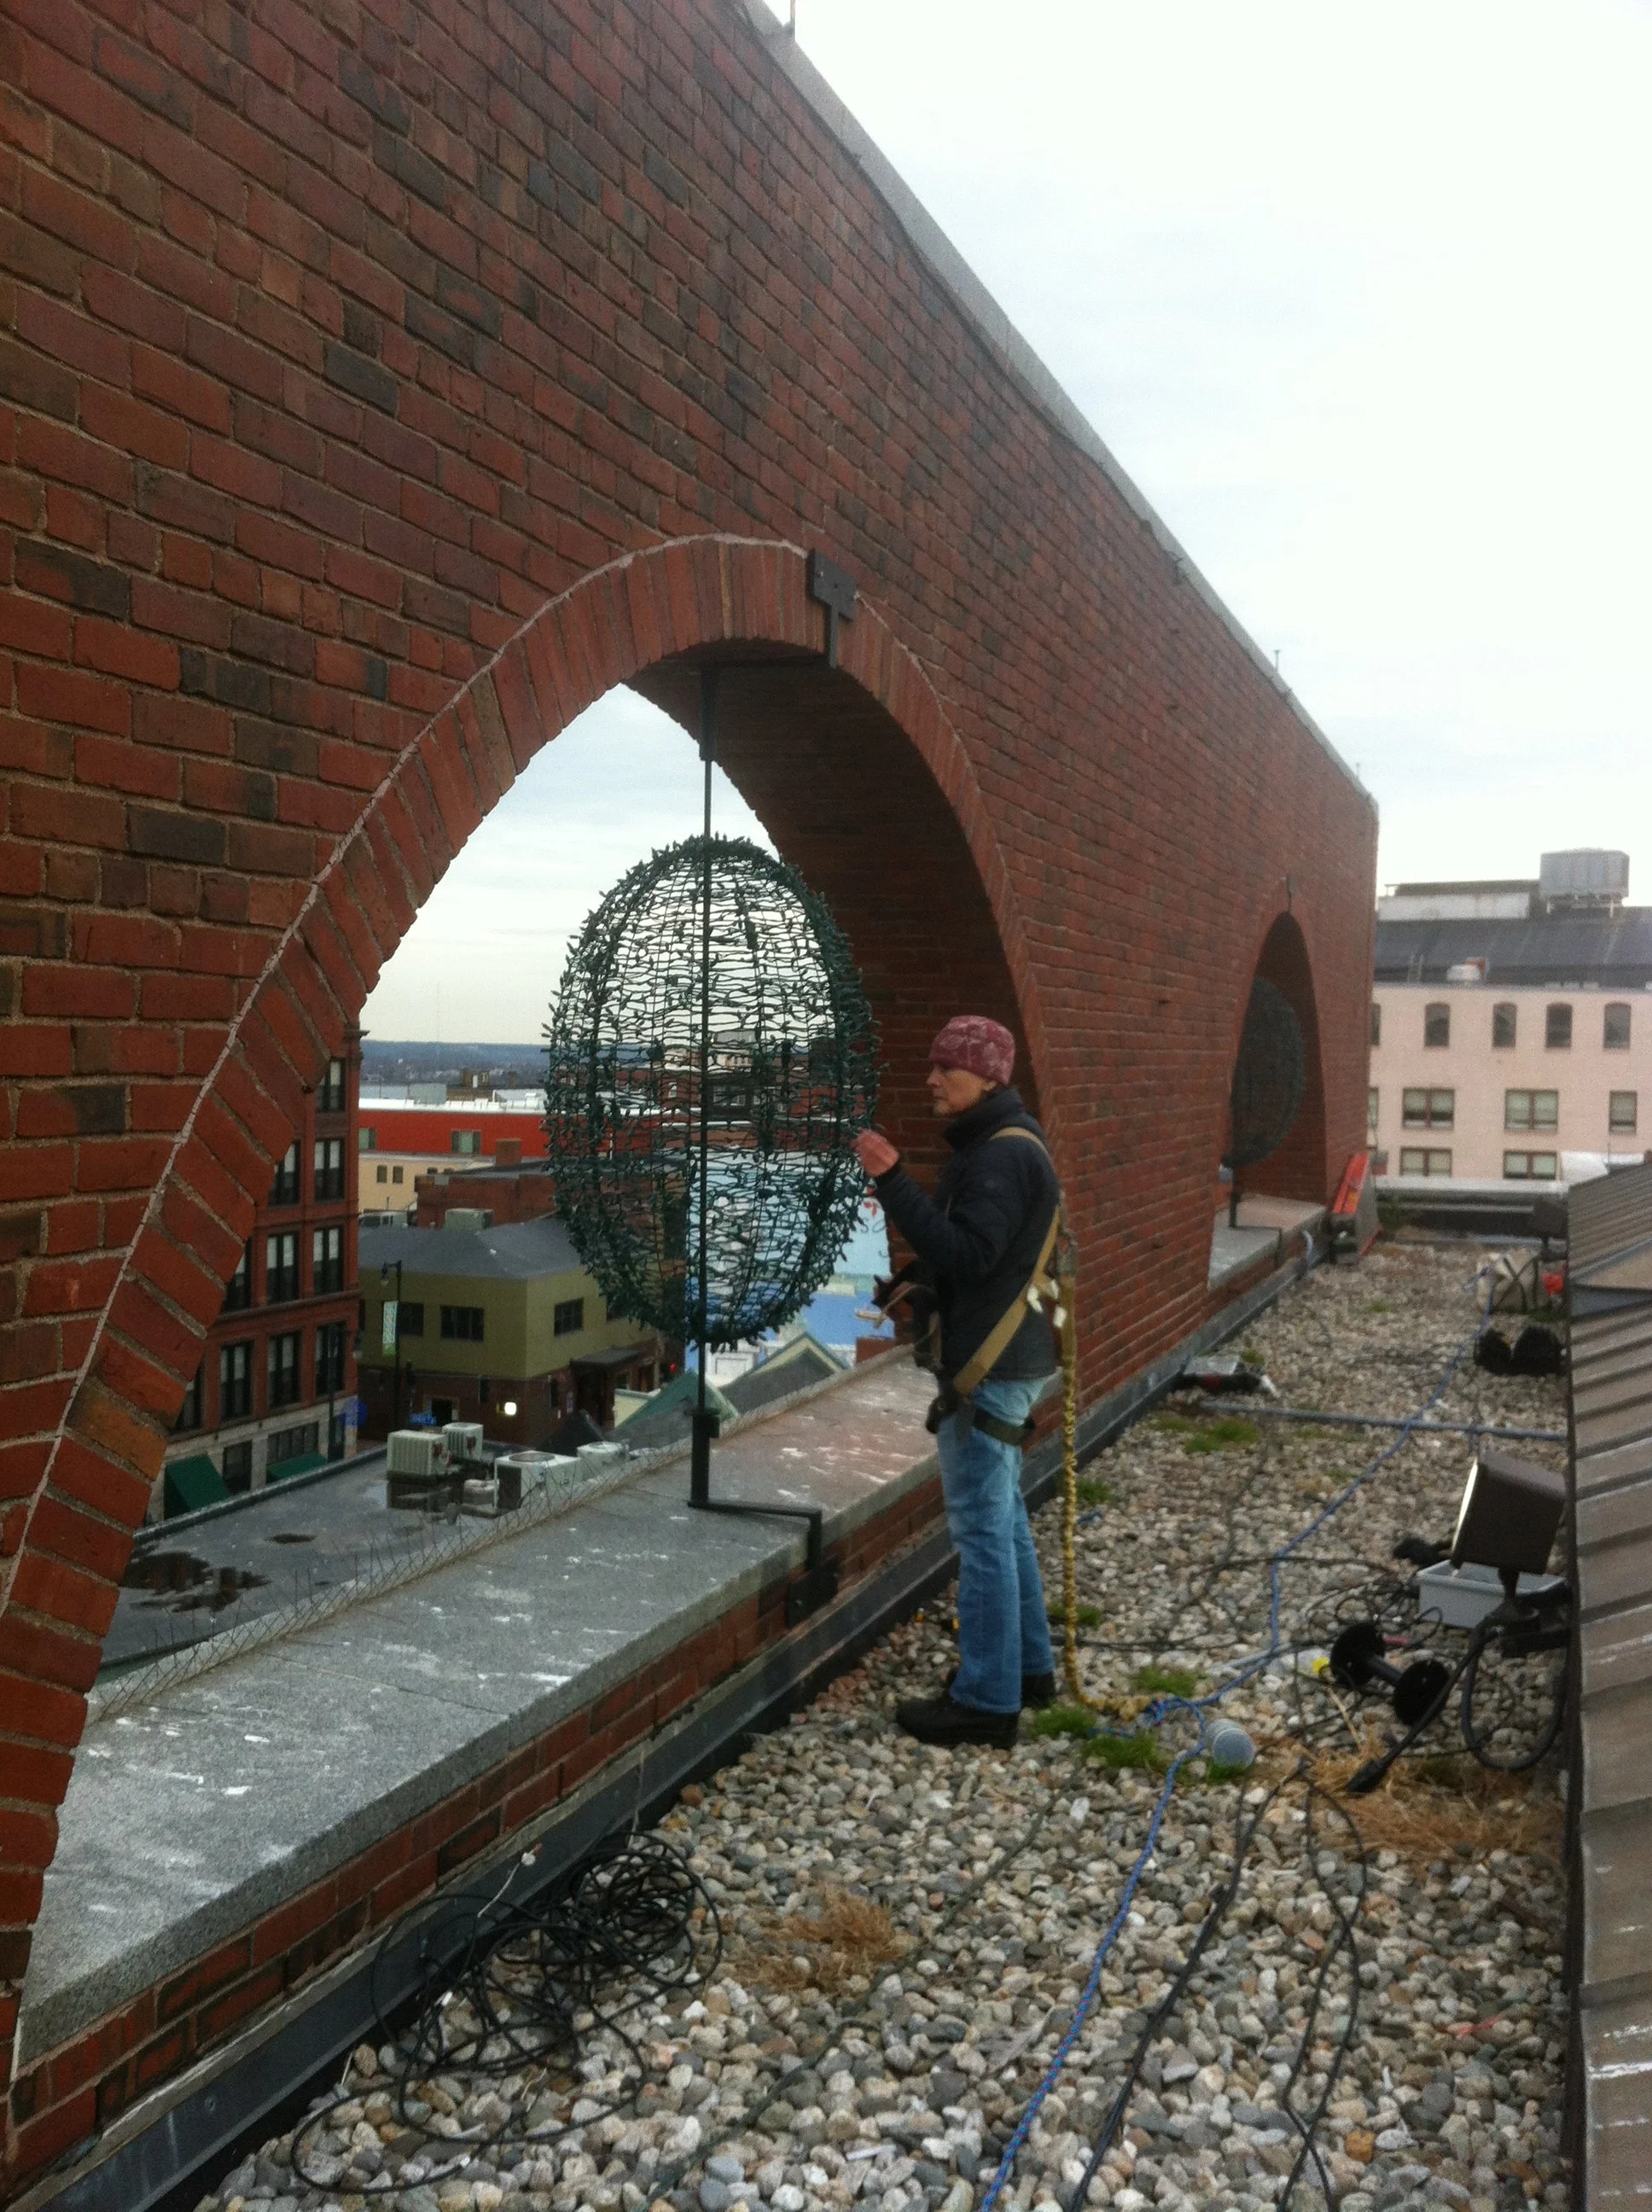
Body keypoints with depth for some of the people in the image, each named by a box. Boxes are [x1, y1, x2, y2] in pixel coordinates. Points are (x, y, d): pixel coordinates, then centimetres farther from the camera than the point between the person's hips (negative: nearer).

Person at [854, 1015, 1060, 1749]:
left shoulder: (1003, 1155, -18)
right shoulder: (1003, 1143, 14)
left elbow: (964, 1255, -27)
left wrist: (892, 1182, -29)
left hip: (987, 1370, -11)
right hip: (1001, 1361, 11)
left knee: (981, 1526, -4)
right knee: (1003, 1517, 18)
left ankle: (987, 1699, 5)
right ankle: (1028, 1665, 30)